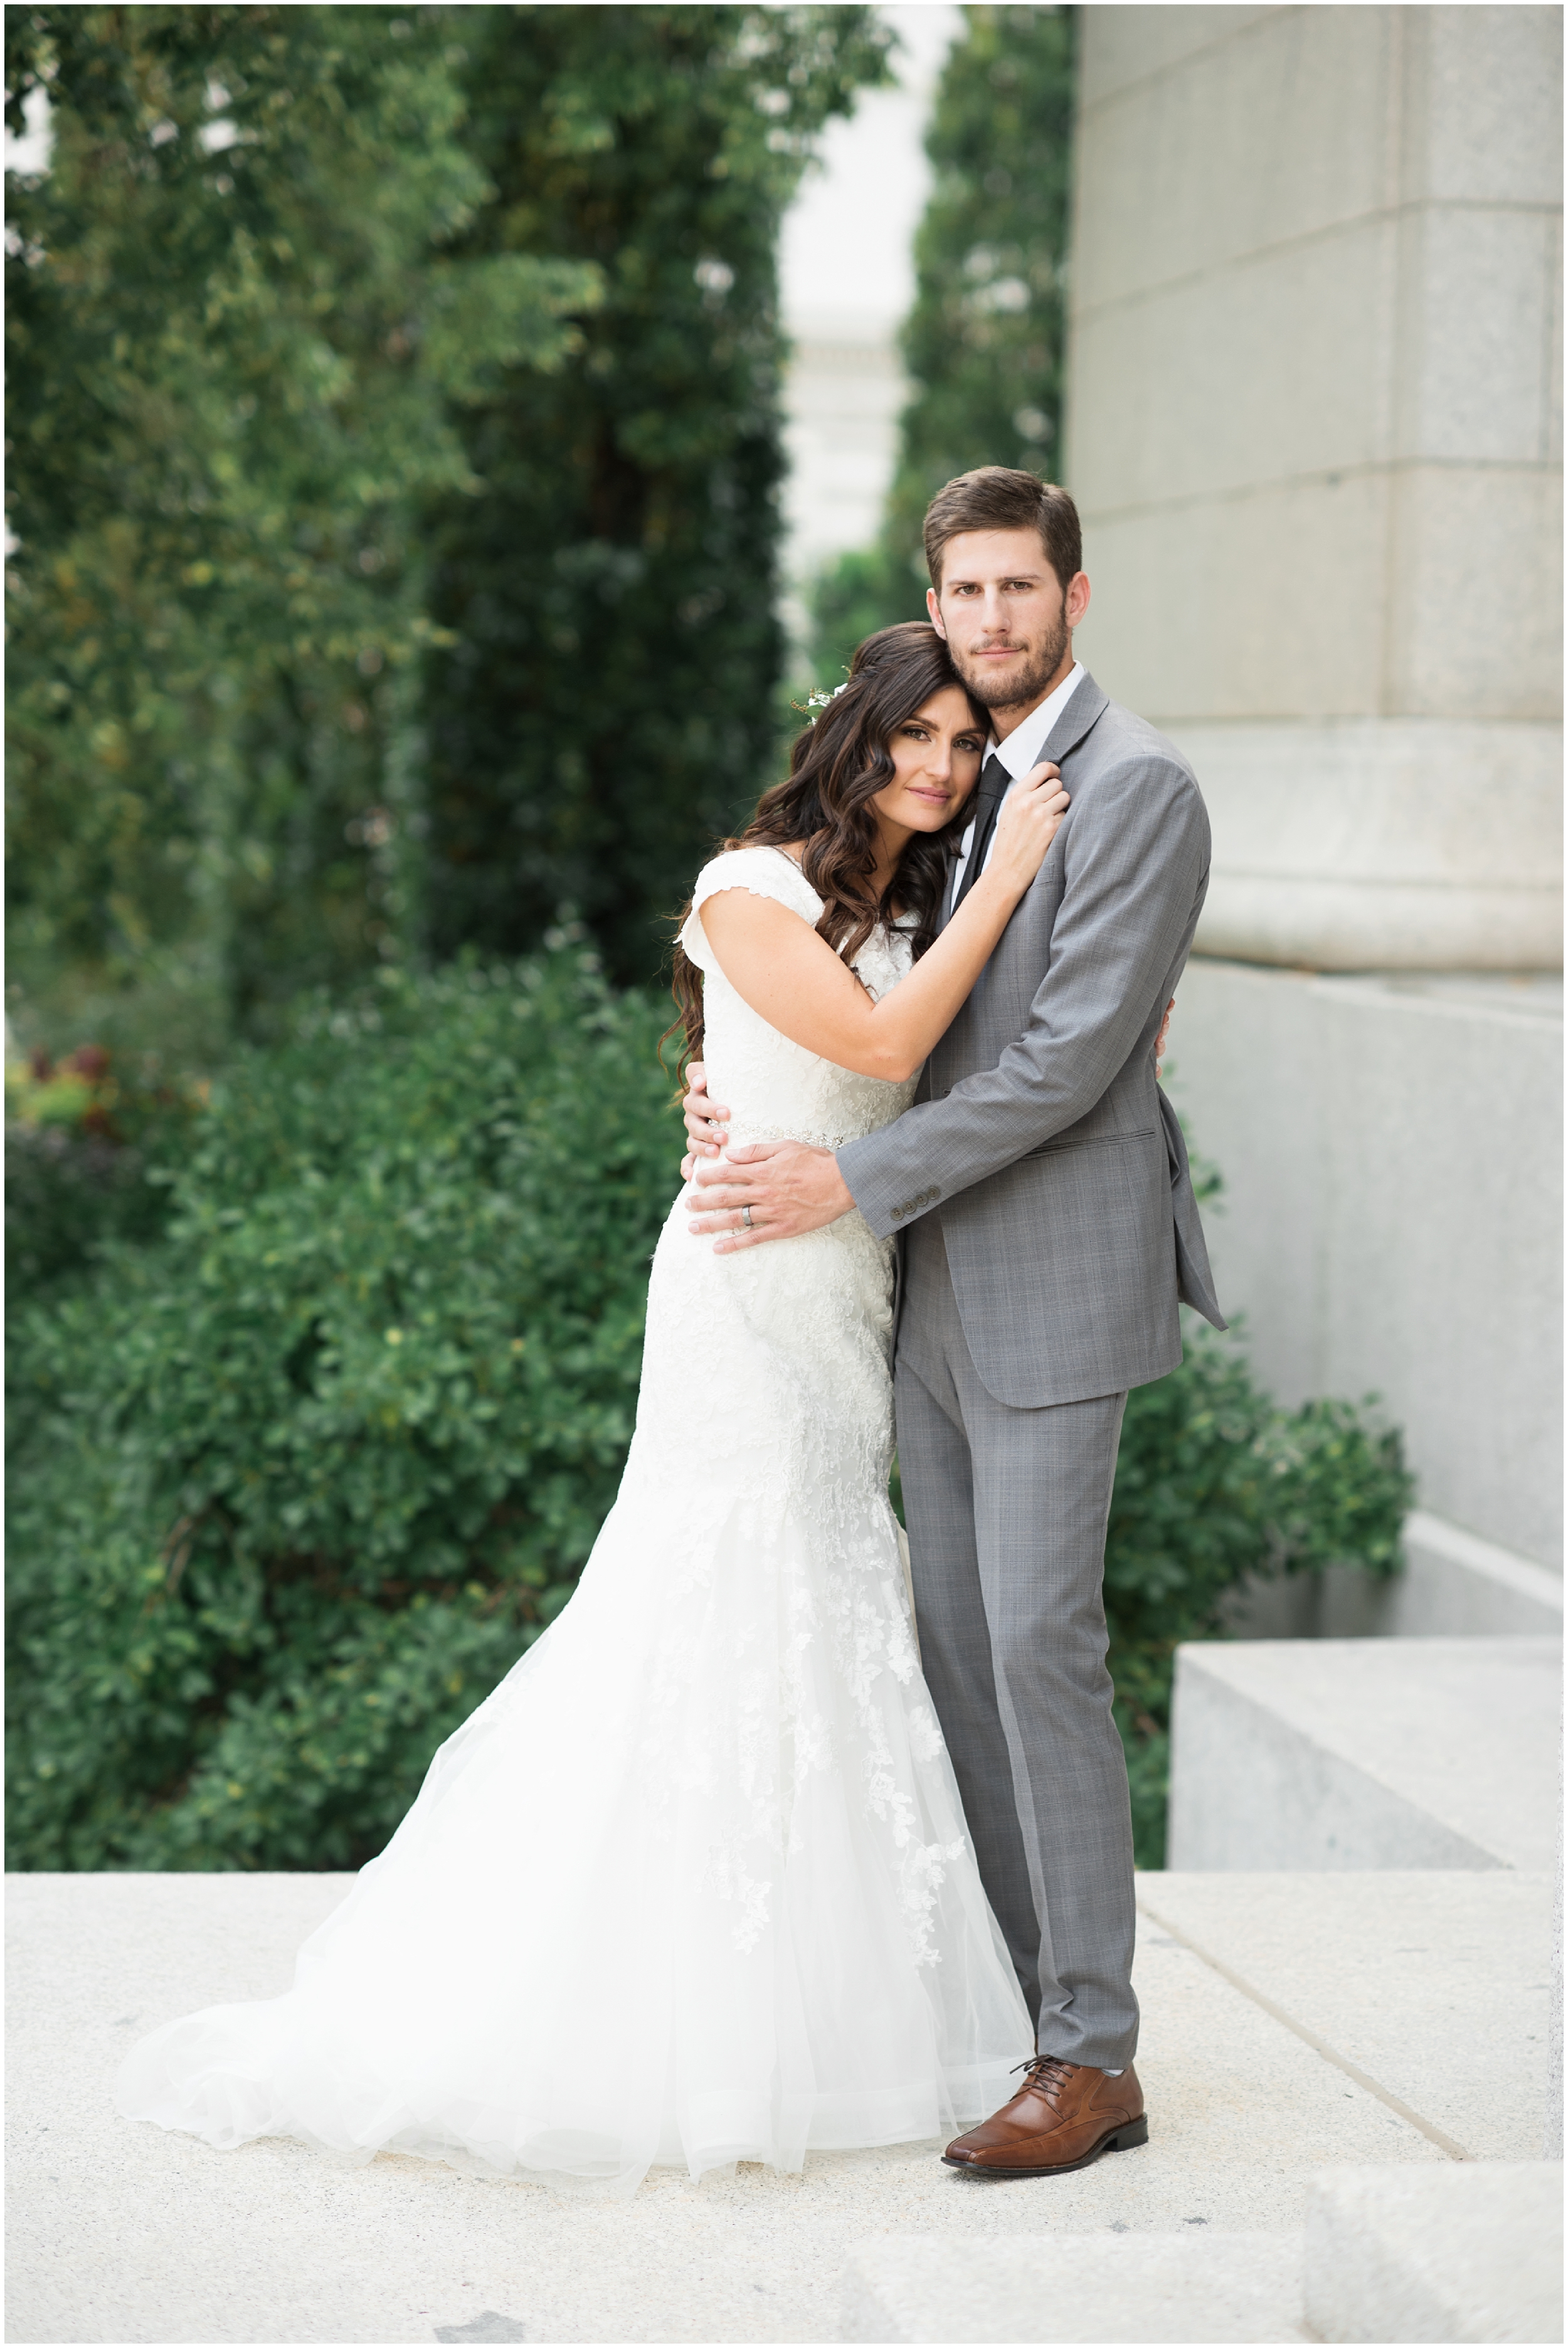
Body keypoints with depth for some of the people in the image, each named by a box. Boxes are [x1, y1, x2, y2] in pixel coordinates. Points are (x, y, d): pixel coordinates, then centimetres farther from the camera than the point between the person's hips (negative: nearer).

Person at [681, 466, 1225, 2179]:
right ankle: (1005, 1993, 20)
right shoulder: (960, 785, 16)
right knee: (957, 1642, 10)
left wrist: (847, 1180, -19)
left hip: (1057, 1285, -8)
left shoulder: (1137, 787, -11)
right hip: (938, 1287, 8)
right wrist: (743, 1086, -1)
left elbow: (1070, 1057, -19)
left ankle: (1093, 2055, -2)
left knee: (1042, 1644, -9)